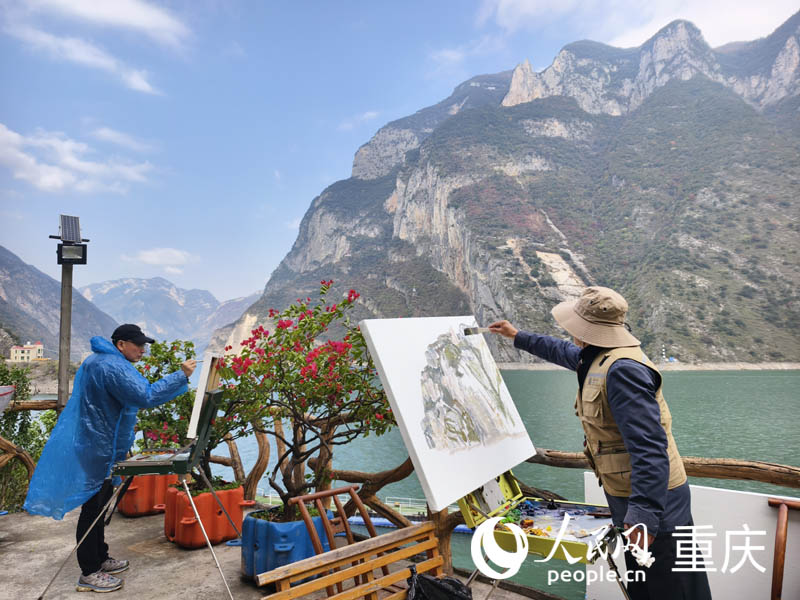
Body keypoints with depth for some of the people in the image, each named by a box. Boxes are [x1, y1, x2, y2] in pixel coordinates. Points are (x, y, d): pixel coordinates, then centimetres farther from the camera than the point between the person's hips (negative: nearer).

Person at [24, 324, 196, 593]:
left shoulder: (97, 361, 13)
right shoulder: (112, 366, -22)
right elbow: (146, 396, -32)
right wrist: (181, 376, -29)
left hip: (98, 447, 11)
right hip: (101, 451, -11)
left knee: (97, 506, 18)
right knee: (93, 508, -2)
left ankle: (99, 559, 30)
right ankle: (89, 573, 8)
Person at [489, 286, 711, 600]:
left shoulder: (622, 370, -27)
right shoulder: (597, 356, 5)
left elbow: (649, 447, -33)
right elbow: (563, 351, 27)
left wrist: (644, 513, -36)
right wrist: (517, 336, 35)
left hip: (653, 502, -10)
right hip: (630, 496, 10)